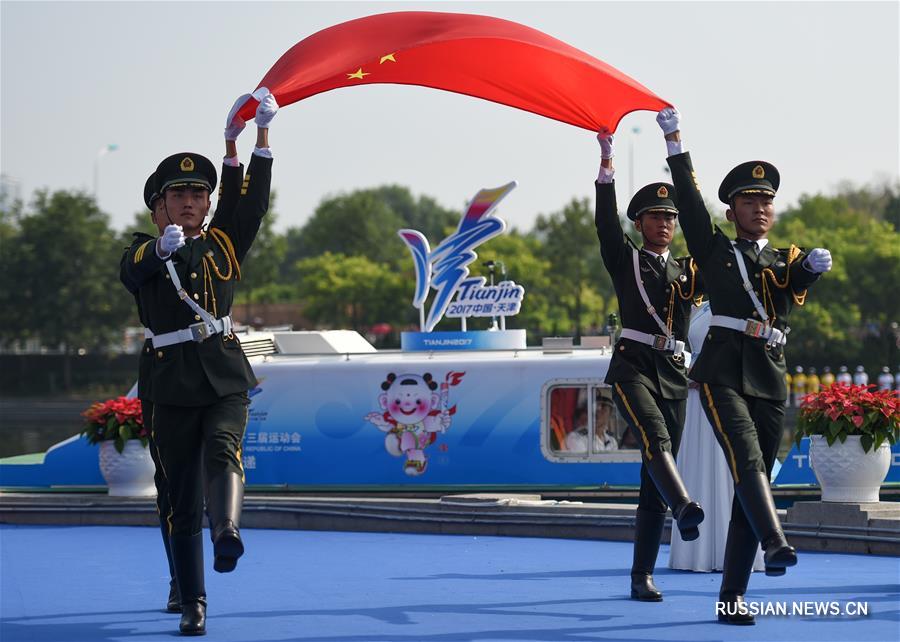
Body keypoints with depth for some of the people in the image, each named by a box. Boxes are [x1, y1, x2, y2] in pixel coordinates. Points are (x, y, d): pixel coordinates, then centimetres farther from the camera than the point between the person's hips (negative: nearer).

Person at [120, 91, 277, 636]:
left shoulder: (223, 243, 11)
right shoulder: (144, 255, 5)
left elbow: (254, 202, -1)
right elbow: (135, 269, -19)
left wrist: (261, 131, -11)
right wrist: (163, 246, -43)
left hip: (226, 379, 1)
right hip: (174, 386, -1)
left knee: (223, 449, -29)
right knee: (182, 499, 1)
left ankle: (228, 532, -51)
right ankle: (193, 605, 6)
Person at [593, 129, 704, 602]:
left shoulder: (688, 270, 19)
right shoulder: (624, 260, 8)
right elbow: (605, 220, -5)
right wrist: (607, 159, -14)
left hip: (673, 374, 4)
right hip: (632, 368, -4)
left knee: (653, 483, 2)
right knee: (655, 437, -33)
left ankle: (642, 576, 2)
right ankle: (685, 509, -55)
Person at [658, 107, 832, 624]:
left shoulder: (788, 260, 19)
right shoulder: (715, 249, 13)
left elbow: (792, 285, -3)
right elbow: (689, 200, 7)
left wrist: (814, 267, -24)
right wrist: (675, 142, 4)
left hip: (771, 379, 3)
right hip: (723, 372, -3)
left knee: (756, 479, -1)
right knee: (746, 457, -25)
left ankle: (733, 595, 0)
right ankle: (775, 543, -45)